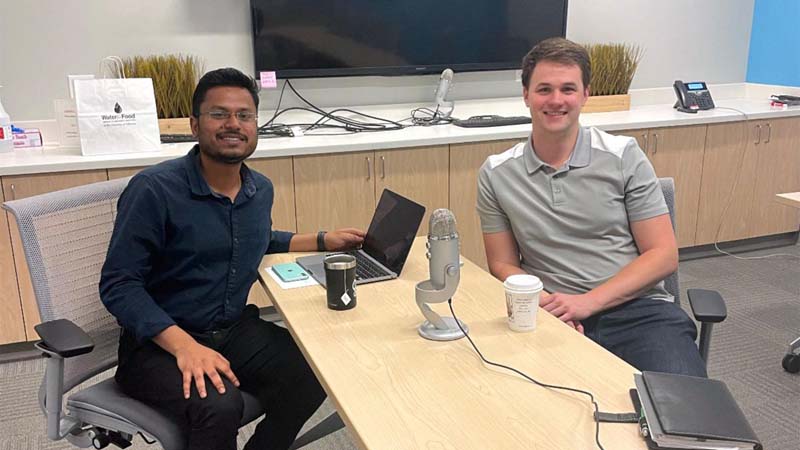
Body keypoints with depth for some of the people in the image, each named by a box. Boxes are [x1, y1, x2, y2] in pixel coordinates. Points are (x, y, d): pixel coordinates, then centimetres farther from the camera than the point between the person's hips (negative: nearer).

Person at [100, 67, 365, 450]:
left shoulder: (261, 189, 4)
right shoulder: (154, 189, -17)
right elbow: (119, 285, -18)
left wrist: (324, 241, 15)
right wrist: (184, 346, -30)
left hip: (235, 331, 6)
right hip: (158, 343, -6)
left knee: (313, 376, -17)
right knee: (220, 406, -33)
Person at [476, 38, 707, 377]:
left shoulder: (624, 156, 3)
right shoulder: (495, 174, 6)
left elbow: (663, 255, 2)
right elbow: (503, 265, 11)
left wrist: (587, 302, -12)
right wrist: (546, 306, -11)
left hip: (638, 309, 0)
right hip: (554, 320, 0)